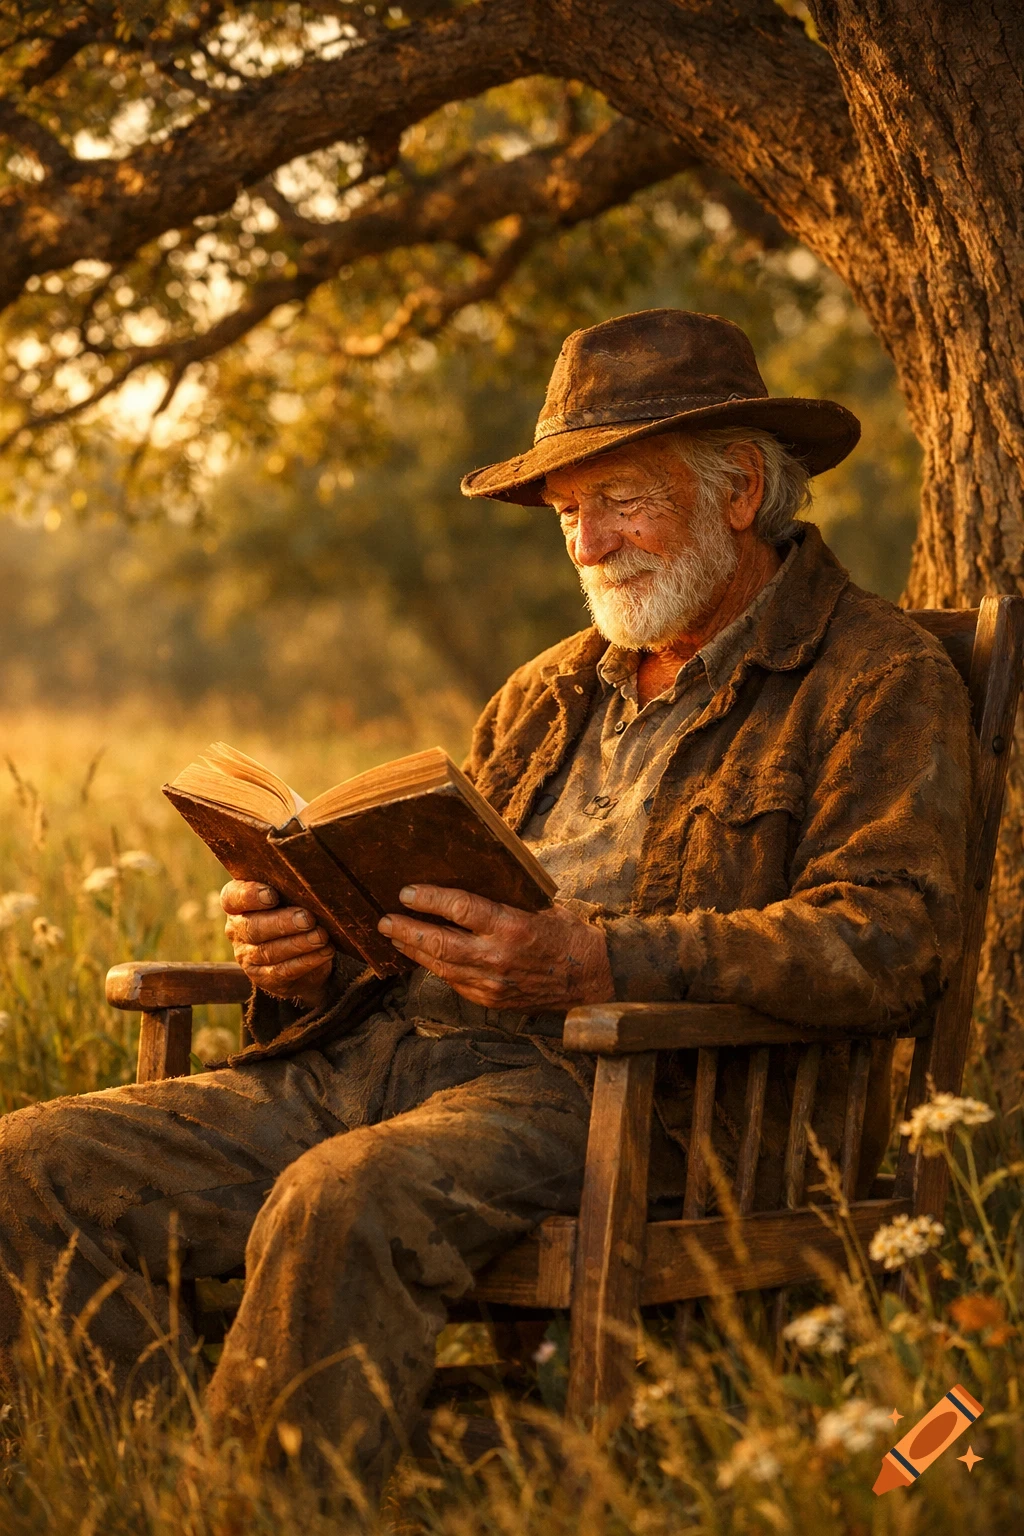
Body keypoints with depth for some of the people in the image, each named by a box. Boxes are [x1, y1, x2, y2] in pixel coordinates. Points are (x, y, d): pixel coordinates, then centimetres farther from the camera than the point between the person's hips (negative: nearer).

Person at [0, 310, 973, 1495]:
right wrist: (307, 951, 2)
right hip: (388, 1050, 8)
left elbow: (889, 939, -11)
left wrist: (594, 963, -23)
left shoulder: (880, 678, 4)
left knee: (342, 1203, -38)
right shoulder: (546, 696, 27)